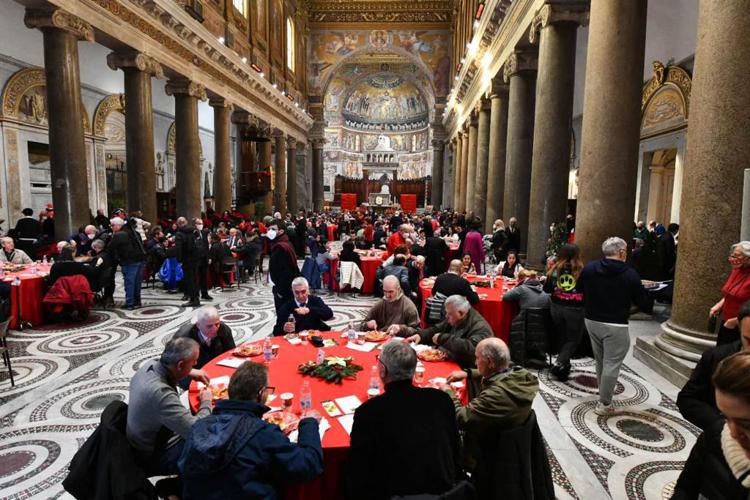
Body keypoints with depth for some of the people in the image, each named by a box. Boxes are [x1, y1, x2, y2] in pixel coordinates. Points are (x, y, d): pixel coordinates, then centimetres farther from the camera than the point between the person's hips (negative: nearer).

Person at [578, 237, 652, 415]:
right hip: (615, 326, -5)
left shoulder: (589, 268, -3)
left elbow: (579, 289, 10)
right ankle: (604, 404, 7)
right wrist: (650, 305, 15)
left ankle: (603, 392, 36)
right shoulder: (630, 274, -13)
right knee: (611, 364, 3)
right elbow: (643, 303, -7)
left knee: (600, 361, 20)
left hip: (591, 321, 5)